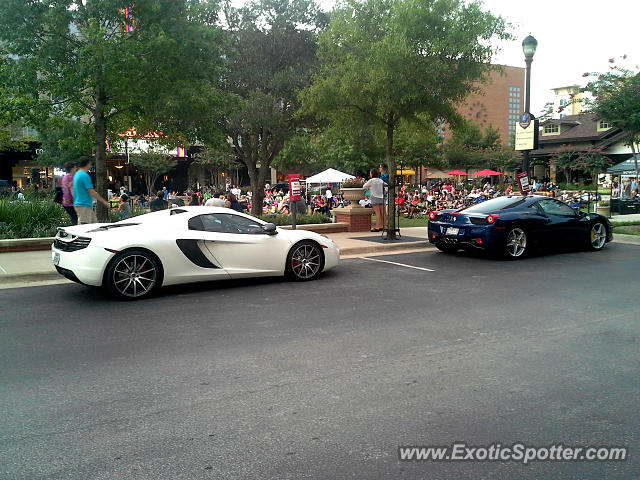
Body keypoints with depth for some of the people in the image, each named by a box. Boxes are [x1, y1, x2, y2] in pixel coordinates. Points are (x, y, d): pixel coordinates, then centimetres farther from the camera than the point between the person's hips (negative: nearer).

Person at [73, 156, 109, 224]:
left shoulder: (77, 174, 15)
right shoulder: (85, 175, -16)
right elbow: (92, 192, -19)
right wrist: (104, 202, -13)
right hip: (84, 206, -10)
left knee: (94, 223, 12)